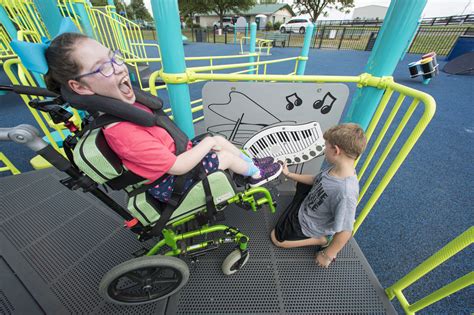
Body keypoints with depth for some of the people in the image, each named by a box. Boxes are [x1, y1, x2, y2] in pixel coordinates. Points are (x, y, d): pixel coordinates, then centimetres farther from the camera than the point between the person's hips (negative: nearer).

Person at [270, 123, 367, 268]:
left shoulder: (346, 192, -42)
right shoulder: (337, 169, -19)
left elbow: (345, 232, -31)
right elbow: (316, 179, 0)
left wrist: (327, 256, -15)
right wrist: (289, 174, 4)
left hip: (307, 225, -7)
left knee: (276, 238, 9)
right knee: (302, 184, 31)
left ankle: (322, 240, 9)